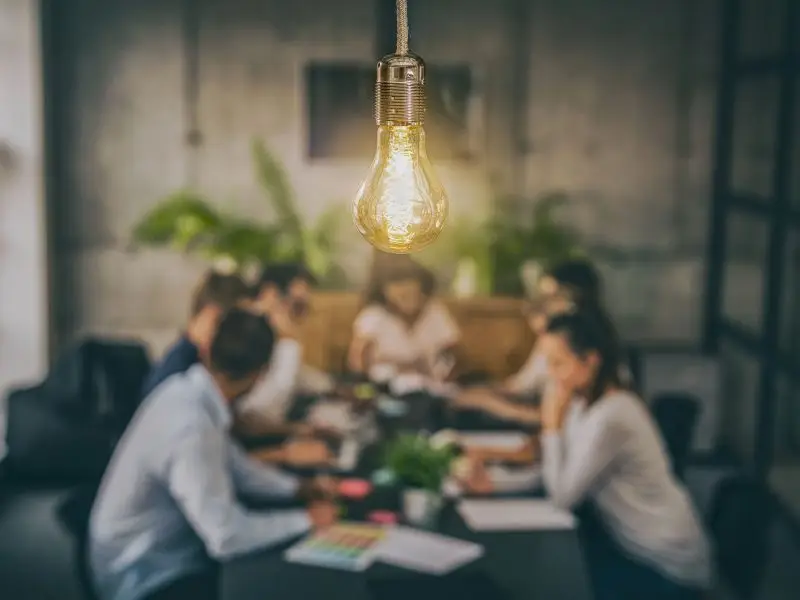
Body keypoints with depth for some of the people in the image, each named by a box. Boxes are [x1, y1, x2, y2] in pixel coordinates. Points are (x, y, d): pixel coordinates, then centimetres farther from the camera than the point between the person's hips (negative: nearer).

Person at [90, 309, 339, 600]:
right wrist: (306, 519, -20)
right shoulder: (191, 427, -32)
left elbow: (232, 465, 13)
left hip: (163, 550, 8)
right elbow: (226, 537, -31)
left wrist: (298, 488, 4)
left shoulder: (190, 390, -4)